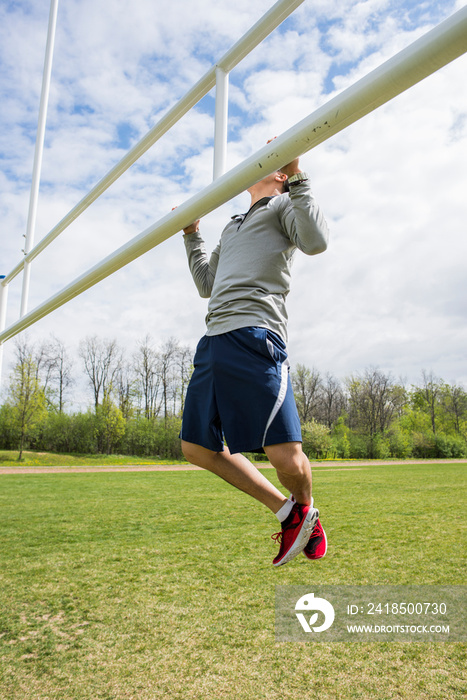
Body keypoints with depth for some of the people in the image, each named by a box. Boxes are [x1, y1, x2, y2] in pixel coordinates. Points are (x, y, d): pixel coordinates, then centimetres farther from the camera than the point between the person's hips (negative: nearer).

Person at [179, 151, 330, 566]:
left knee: (286, 456, -12)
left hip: (254, 335, -8)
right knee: (196, 448, 6)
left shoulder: (283, 205, 14)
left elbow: (316, 242, -8)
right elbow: (207, 285, 39)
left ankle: (307, 510, 25)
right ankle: (286, 513, 15)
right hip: (213, 341, 8)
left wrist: (296, 178, -5)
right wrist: (191, 236, 44)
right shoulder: (232, 227, 36)